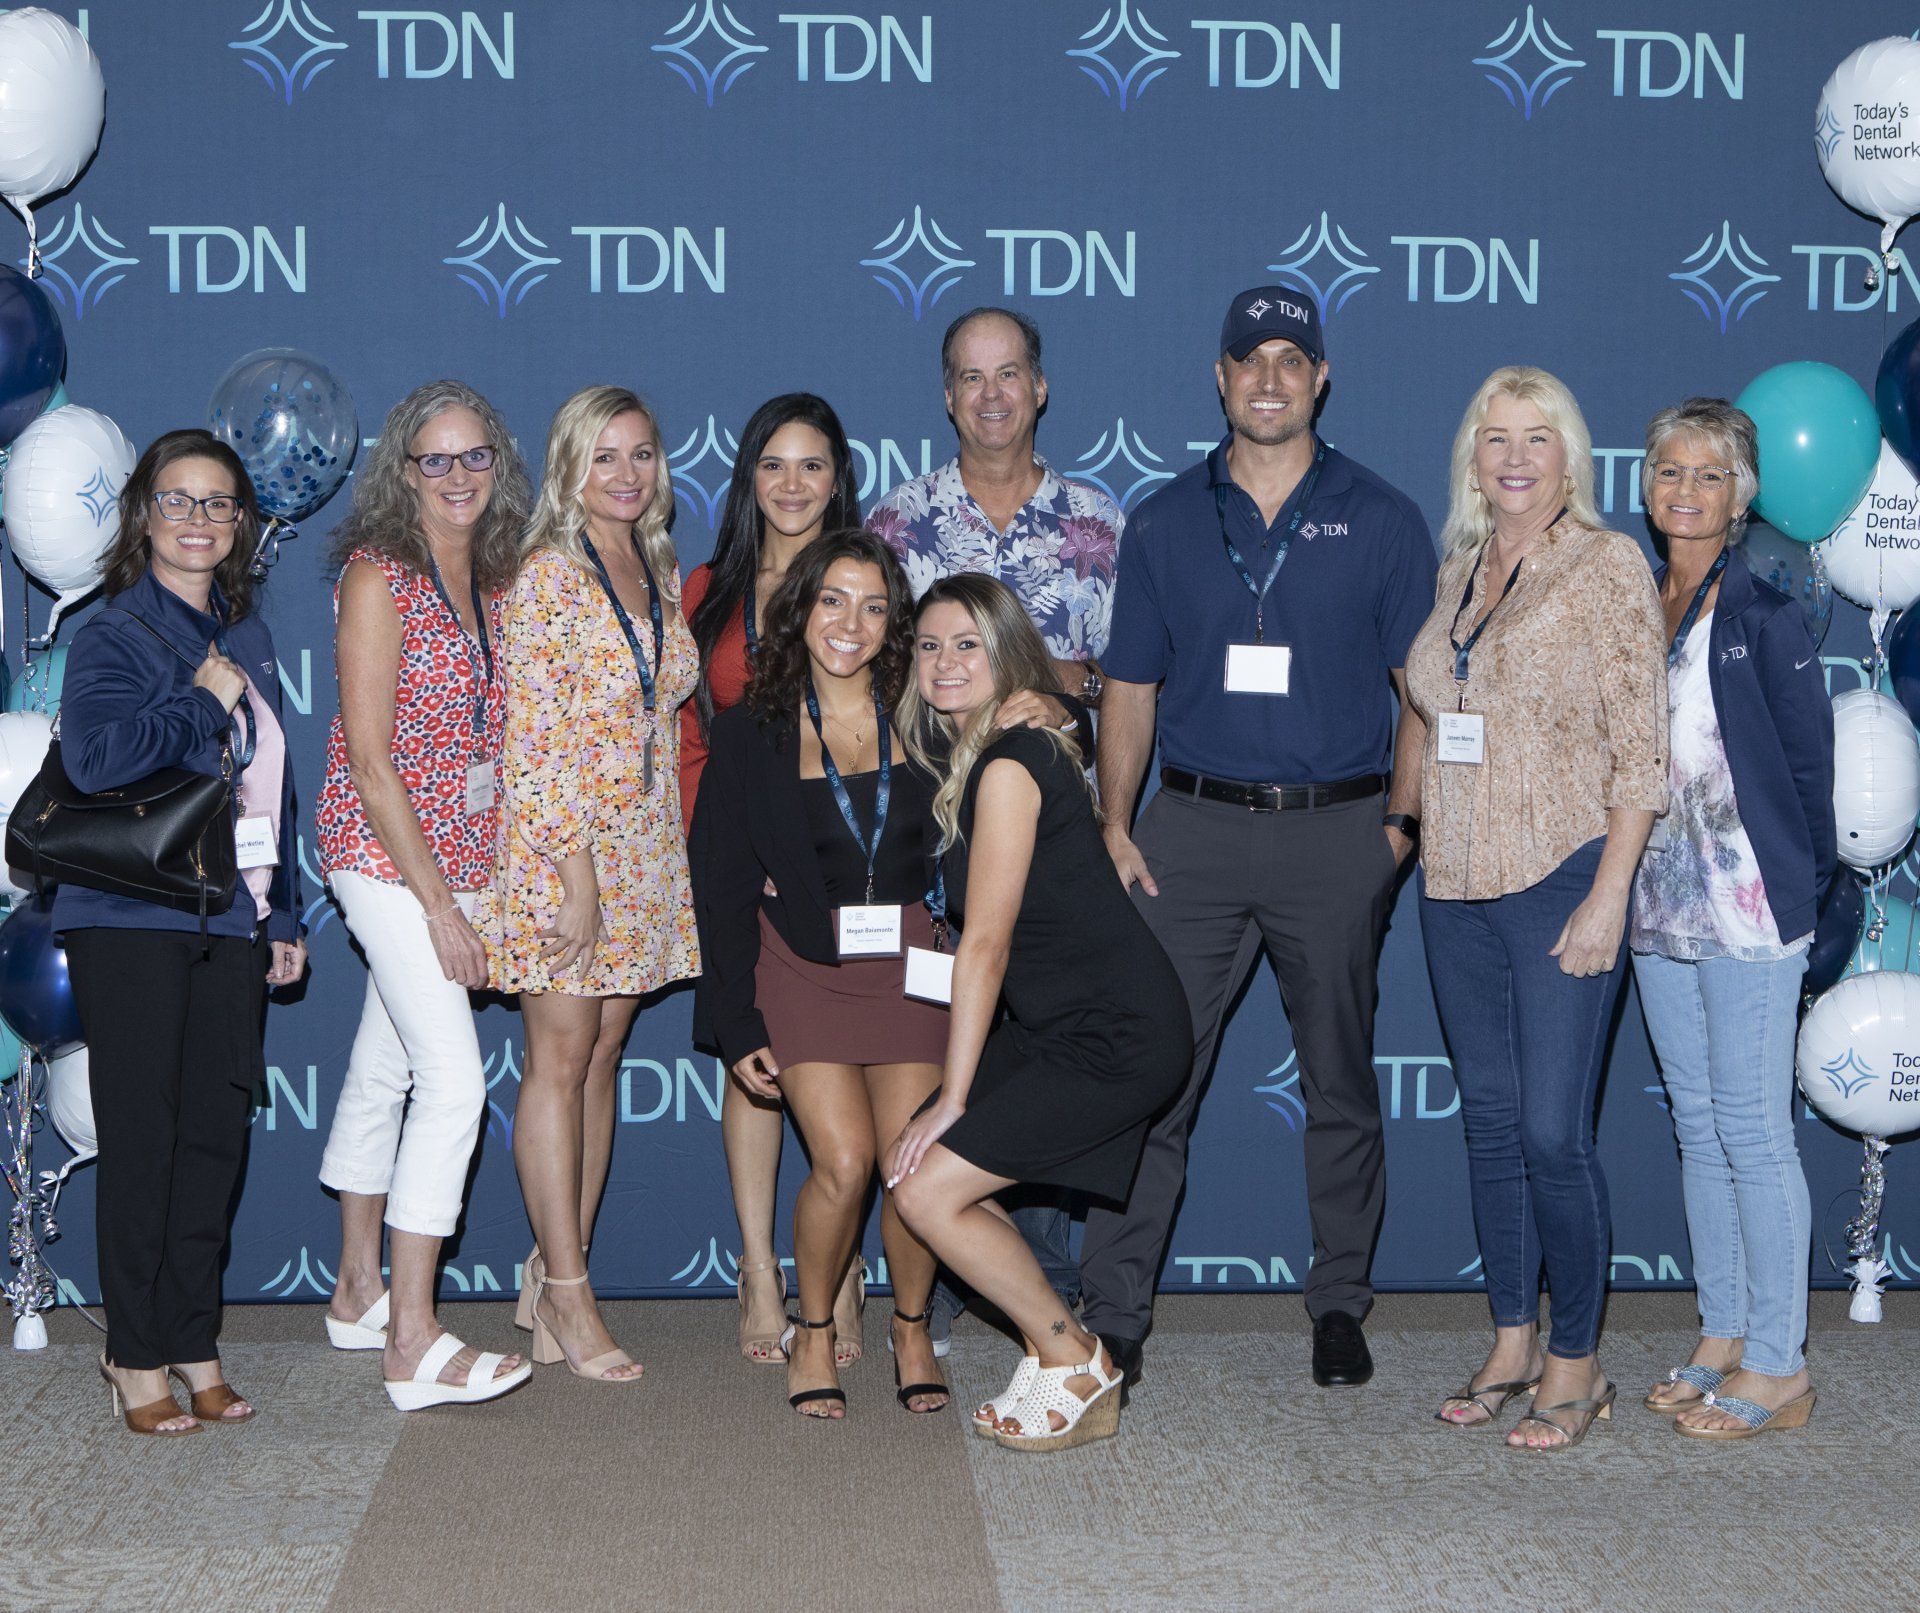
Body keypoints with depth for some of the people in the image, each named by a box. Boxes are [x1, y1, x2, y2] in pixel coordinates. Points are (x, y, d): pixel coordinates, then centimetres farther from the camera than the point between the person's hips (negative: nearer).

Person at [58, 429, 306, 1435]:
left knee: (216, 1132, 5)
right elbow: (95, 757, -21)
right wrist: (202, 700, -13)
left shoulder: (249, 641, 17)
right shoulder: (114, 635, -4)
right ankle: (135, 1356, 7)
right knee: (142, 1135, -3)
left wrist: (283, 916, 19)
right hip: (131, 922, -6)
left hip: (231, 921, 6)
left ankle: (193, 1346, 13)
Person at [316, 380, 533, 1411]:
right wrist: (436, 900, -16)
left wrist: (472, 883, 8)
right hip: (384, 849, -7)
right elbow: (367, 756, -15)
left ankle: (359, 1295, 27)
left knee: (384, 1071, 16)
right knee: (455, 1079, -14)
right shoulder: (379, 574, -11)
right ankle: (412, 1345, -11)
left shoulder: (488, 583, 10)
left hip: (457, 852, 7)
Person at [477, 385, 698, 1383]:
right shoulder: (547, 575, -9)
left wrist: (652, 863, 12)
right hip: (560, 844, -7)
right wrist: (578, 869, -18)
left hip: (646, 850, 7)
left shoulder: (663, 574, 13)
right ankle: (566, 1301, 0)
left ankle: (557, 1274, 15)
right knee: (560, 1061, -4)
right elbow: (533, 736, -14)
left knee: (603, 1058, 8)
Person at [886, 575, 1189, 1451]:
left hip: (1116, 1039, -9)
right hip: (1056, 1025, 9)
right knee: (907, 1162, 6)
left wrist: (953, 1098, -12)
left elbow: (985, 943, -16)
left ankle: (1076, 1366, 7)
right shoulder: (969, 759, 13)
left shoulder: (1009, 764, -17)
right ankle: (1059, 1354, 13)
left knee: (929, 1190, -10)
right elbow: (982, 937, 17)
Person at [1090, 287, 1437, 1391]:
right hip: (1195, 826, 1)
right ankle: (1115, 1316, 2)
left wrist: (1401, 820, -5)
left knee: (1341, 1083, 8)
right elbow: (1131, 688, 10)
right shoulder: (1168, 522, 9)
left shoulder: (1381, 520, 5)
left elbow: (1426, 688, 5)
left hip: (1338, 834, 0)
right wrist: (1113, 825, 0)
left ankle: (1341, 1305, 21)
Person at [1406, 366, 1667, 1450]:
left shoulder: (1609, 565, -6)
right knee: (1491, 1123, 11)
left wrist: (1609, 894, -16)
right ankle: (1512, 1346, 22)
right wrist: (1409, 827, 13)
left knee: (1553, 1132, -7)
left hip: (1562, 881, -6)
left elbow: (1641, 747, -10)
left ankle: (1578, 1363, 7)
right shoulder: (1457, 571, 12)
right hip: (1459, 884, 6)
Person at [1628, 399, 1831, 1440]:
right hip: (1660, 904, 7)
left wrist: (1805, 882, -3)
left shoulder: (1763, 615, -8)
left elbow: (1808, 757, -6)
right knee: (1698, 1126, 12)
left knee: (1752, 1129, -4)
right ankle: (1723, 1340, 22)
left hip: (1748, 904, -7)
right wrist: (1621, 883, 9)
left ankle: (1777, 1367, 4)